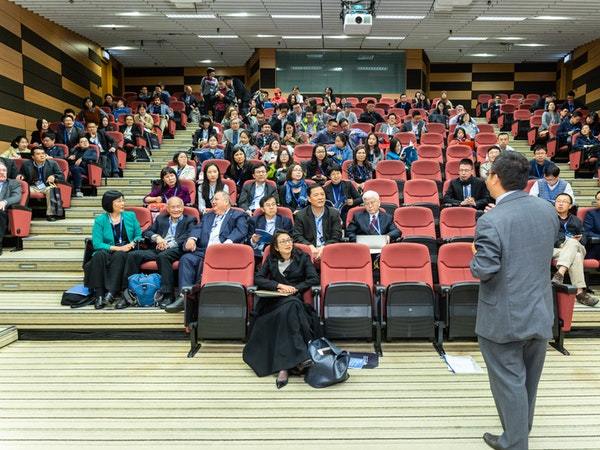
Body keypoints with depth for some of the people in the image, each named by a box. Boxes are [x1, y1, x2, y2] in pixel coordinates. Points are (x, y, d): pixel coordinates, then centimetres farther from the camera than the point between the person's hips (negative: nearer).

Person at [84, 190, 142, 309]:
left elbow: (139, 236, 11)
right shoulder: (100, 220, 4)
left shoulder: (130, 216, 11)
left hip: (126, 253, 0)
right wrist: (117, 248, -16)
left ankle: (111, 293, -40)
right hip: (108, 252, 0)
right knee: (99, 255, -33)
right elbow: (96, 244, -6)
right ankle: (99, 295, -34)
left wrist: (133, 244, -11)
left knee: (119, 255, -33)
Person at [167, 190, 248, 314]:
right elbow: (198, 228, 17)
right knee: (186, 259, -24)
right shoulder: (207, 216, 33)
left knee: (205, 262, -35)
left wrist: (228, 242, -21)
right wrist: (192, 238, -7)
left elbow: (241, 231, -3)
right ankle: (185, 295, -29)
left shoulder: (237, 215, 15)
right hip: (203, 251, 5)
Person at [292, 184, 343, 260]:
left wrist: (323, 248, -16)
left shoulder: (334, 214, 8)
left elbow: (336, 237, 2)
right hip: (309, 250, -1)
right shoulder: (300, 215, 7)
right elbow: (297, 237, 1)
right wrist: (310, 246, -18)